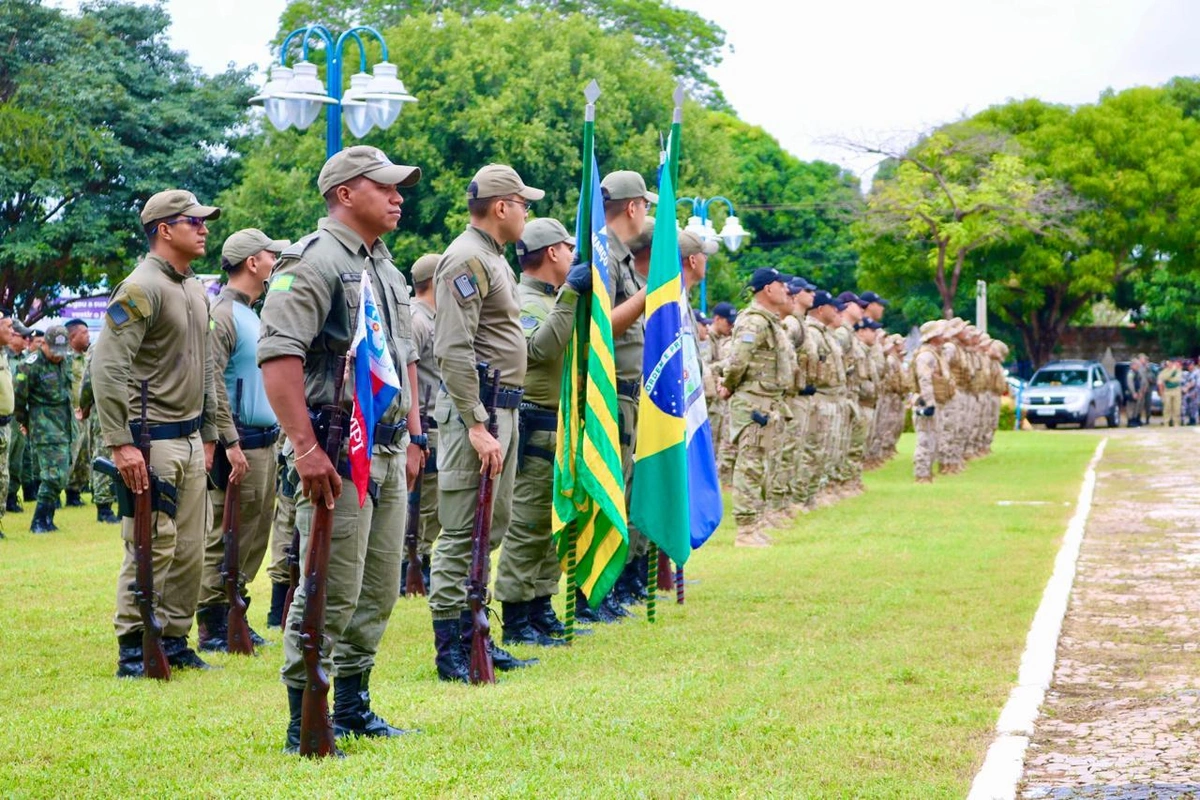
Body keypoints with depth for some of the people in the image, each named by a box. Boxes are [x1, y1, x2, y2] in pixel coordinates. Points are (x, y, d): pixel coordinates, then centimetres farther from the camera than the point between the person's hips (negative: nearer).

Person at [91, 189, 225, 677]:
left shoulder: (197, 291, 15)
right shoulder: (142, 288, -12)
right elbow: (107, 366, -18)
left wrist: (209, 434, 20)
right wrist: (121, 443, -22)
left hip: (191, 440, 8)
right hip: (151, 439, -8)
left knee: (189, 549, 10)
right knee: (151, 547, -7)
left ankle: (174, 641, 20)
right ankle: (133, 650, 0)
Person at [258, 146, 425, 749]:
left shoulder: (385, 268, 19)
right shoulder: (315, 260, -11)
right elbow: (278, 356, -20)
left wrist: (412, 435, 21)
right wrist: (305, 448, -24)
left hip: (389, 453, 9)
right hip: (338, 453, -9)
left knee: (377, 592, 13)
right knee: (330, 594, -7)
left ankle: (353, 706, 24)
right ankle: (304, 722, 1)